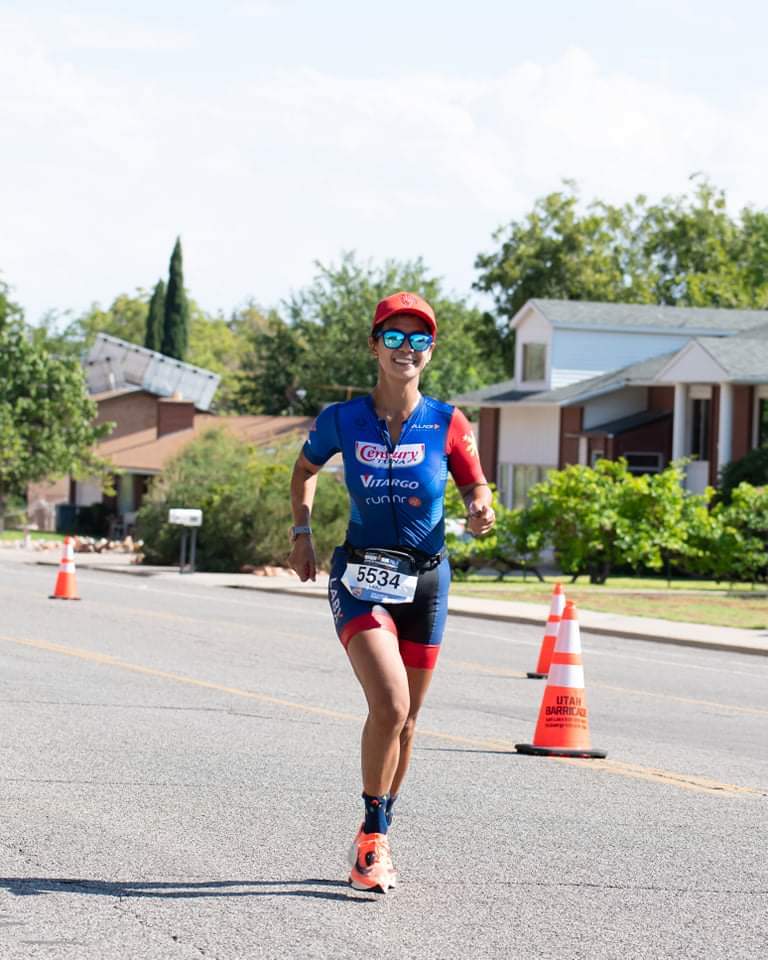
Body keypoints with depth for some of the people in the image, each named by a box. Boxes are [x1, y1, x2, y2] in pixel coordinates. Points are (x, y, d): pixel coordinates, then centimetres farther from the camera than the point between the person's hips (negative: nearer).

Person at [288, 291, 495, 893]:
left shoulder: (448, 425, -3)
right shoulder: (343, 420, -3)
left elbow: (475, 486, 7)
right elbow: (306, 469, 16)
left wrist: (481, 511, -15)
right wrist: (302, 533, 5)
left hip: (426, 581, 2)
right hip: (361, 579, -2)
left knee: (405, 721, 10)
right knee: (390, 706, -22)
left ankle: (374, 842, 28)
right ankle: (373, 837, -8)